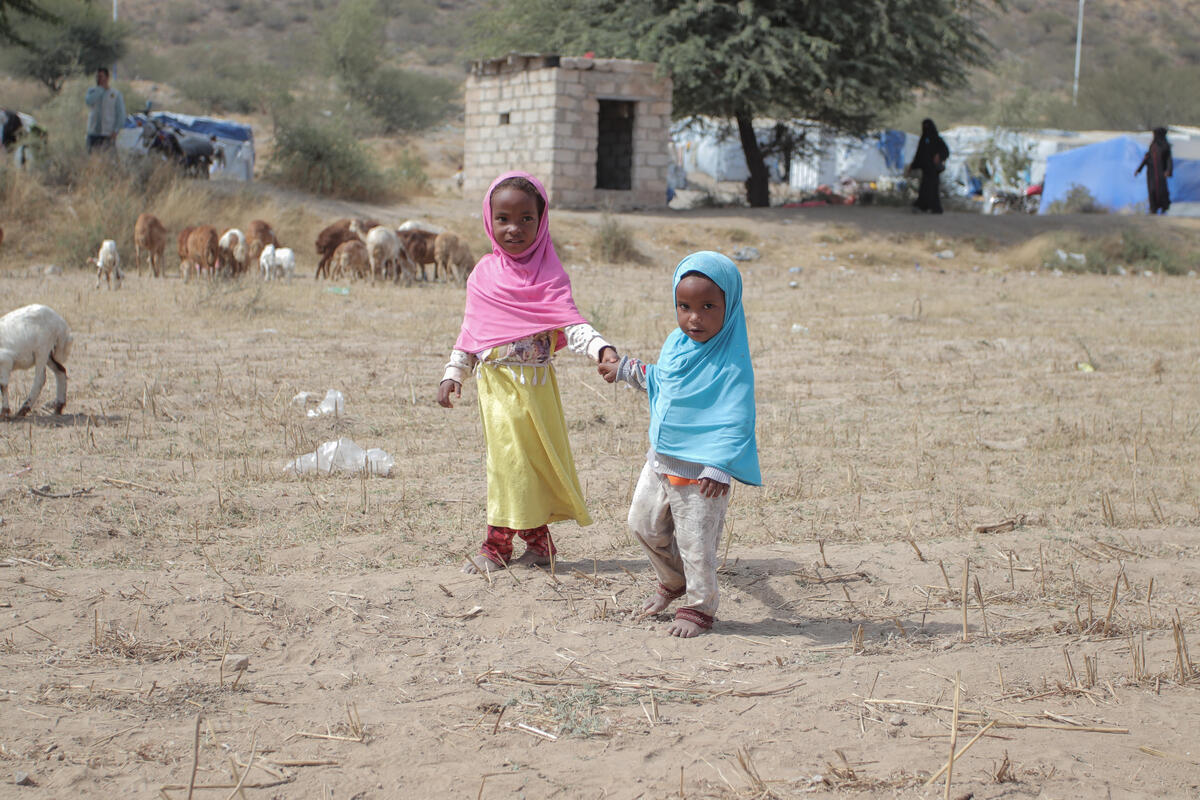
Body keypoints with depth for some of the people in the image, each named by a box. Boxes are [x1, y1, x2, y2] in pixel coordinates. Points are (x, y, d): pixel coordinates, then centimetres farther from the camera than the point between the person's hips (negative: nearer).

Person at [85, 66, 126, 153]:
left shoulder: (116, 94, 2)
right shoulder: (92, 91, 10)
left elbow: (121, 115, -1)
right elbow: (89, 101, -14)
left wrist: (115, 131, -12)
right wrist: (101, 88, -8)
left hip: (108, 134, -3)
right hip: (93, 133, 3)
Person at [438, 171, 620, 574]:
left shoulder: (548, 275, -7)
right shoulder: (484, 272, 8)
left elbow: (570, 323, -16)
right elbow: (471, 330, 15)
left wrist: (601, 349, -33)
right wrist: (453, 374, 11)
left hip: (530, 382, -5)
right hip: (492, 382, 5)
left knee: (514, 458, -6)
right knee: (506, 458, 9)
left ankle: (498, 543, 5)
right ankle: (538, 540, 18)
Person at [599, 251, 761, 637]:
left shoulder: (732, 360, -22)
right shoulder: (675, 343, 1)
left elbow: (736, 421, -24)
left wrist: (720, 467, -31)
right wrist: (627, 370, 29)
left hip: (700, 469, -8)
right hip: (661, 458, 8)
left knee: (696, 542, 3)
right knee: (644, 523, 20)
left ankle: (698, 608, 23)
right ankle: (673, 582, 43)